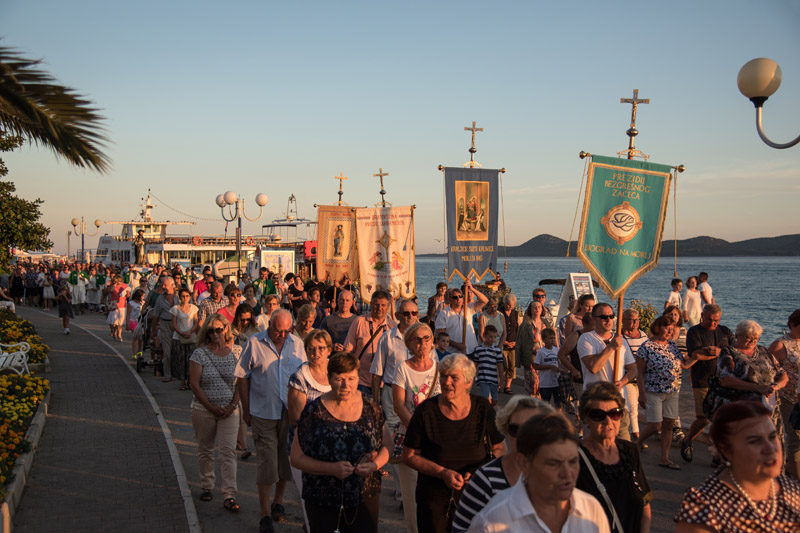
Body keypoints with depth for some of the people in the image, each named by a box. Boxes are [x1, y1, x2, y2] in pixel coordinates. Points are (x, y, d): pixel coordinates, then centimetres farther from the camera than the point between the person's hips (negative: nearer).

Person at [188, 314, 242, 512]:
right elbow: (194, 384, -7)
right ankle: (207, 486, 29)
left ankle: (229, 495, -5)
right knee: (205, 450, 12)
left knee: (227, 451, -6)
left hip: (229, 411, 0)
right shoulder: (200, 353, -4)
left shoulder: (236, 352, 0)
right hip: (203, 409, 1)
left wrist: (232, 406, -9)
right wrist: (211, 407, -10)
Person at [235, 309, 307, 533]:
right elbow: (242, 378, -1)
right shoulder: (254, 343, -5)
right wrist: (246, 411, -1)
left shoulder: (296, 345, 5)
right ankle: (265, 514, 7)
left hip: (291, 413, 3)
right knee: (266, 461, -2)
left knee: (286, 459, 12)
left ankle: (278, 502, 32)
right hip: (264, 413, -3)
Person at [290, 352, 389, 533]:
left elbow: (386, 447, 8)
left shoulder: (370, 407, 0)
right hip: (323, 502, -2)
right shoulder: (314, 411, -8)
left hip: (365, 498, 2)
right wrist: (331, 468, -19)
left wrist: (375, 465, -13)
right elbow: (297, 457, -6)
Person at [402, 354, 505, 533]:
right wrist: (442, 473, -17)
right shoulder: (426, 411, -10)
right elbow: (409, 456, -5)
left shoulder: (482, 408, -5)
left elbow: (499, 449, 6)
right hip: (434, 497, -1)